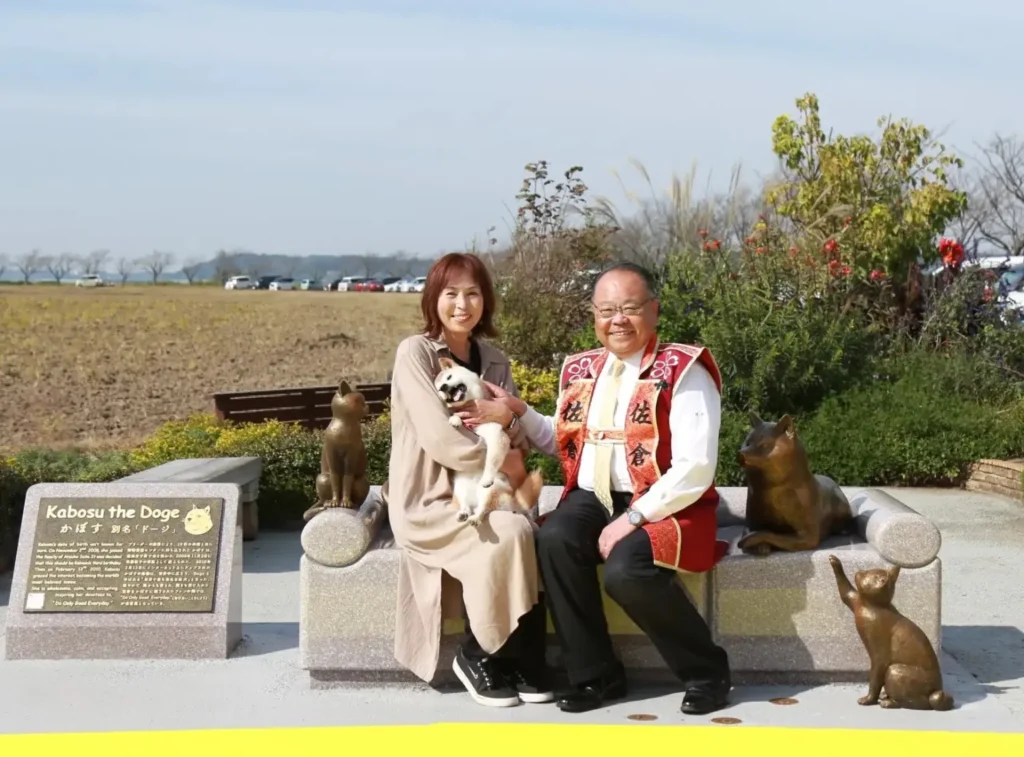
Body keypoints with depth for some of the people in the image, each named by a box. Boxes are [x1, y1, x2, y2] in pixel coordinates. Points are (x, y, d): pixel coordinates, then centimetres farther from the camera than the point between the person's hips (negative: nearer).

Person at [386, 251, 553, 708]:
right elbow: (439, 439, -17)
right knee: (510, 534, -29)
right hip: (427, 502, -5)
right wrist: (501, 461, -12)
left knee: (528, 536, -27)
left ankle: (523, 661, -10)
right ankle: (476, 655, -8)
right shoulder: (415, 353, -8)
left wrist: (509, 416, -14)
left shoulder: (494, 361, 11)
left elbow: (519, 440, 8)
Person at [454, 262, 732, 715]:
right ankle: (595, 674, -9)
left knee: (628, 569, -33)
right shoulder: (580, 370, 12)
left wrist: (633, 518, -21)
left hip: (661, 506, -5)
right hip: (592, 499, 5)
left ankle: (706, 670, -5)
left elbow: (695, 470, -16)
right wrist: (519, 414, 4)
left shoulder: (683, 371, -8)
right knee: (554, 539, -26)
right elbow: (564, 444, 21)